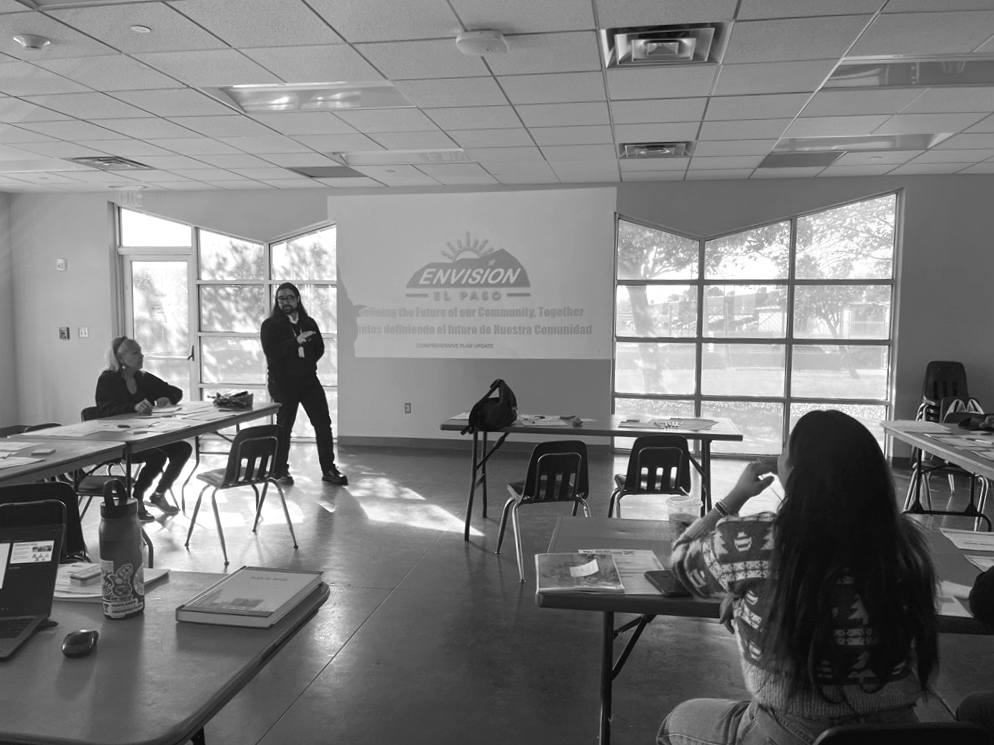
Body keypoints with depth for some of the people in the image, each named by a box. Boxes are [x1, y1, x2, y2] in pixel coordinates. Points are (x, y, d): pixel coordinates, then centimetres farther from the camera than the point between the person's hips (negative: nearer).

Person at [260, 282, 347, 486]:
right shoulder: (270, 324, -2)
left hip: (308, 379, 4)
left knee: (323, 422, -1)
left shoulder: (309, 323, 12)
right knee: (284, 426, 2)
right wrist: (296, 341, -24)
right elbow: (271, 351, -17)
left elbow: (319, 348, 15)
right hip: (282, 382, -4)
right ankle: (280, 471, 16)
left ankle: (328, 469, 6)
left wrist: (306, 365, 4)